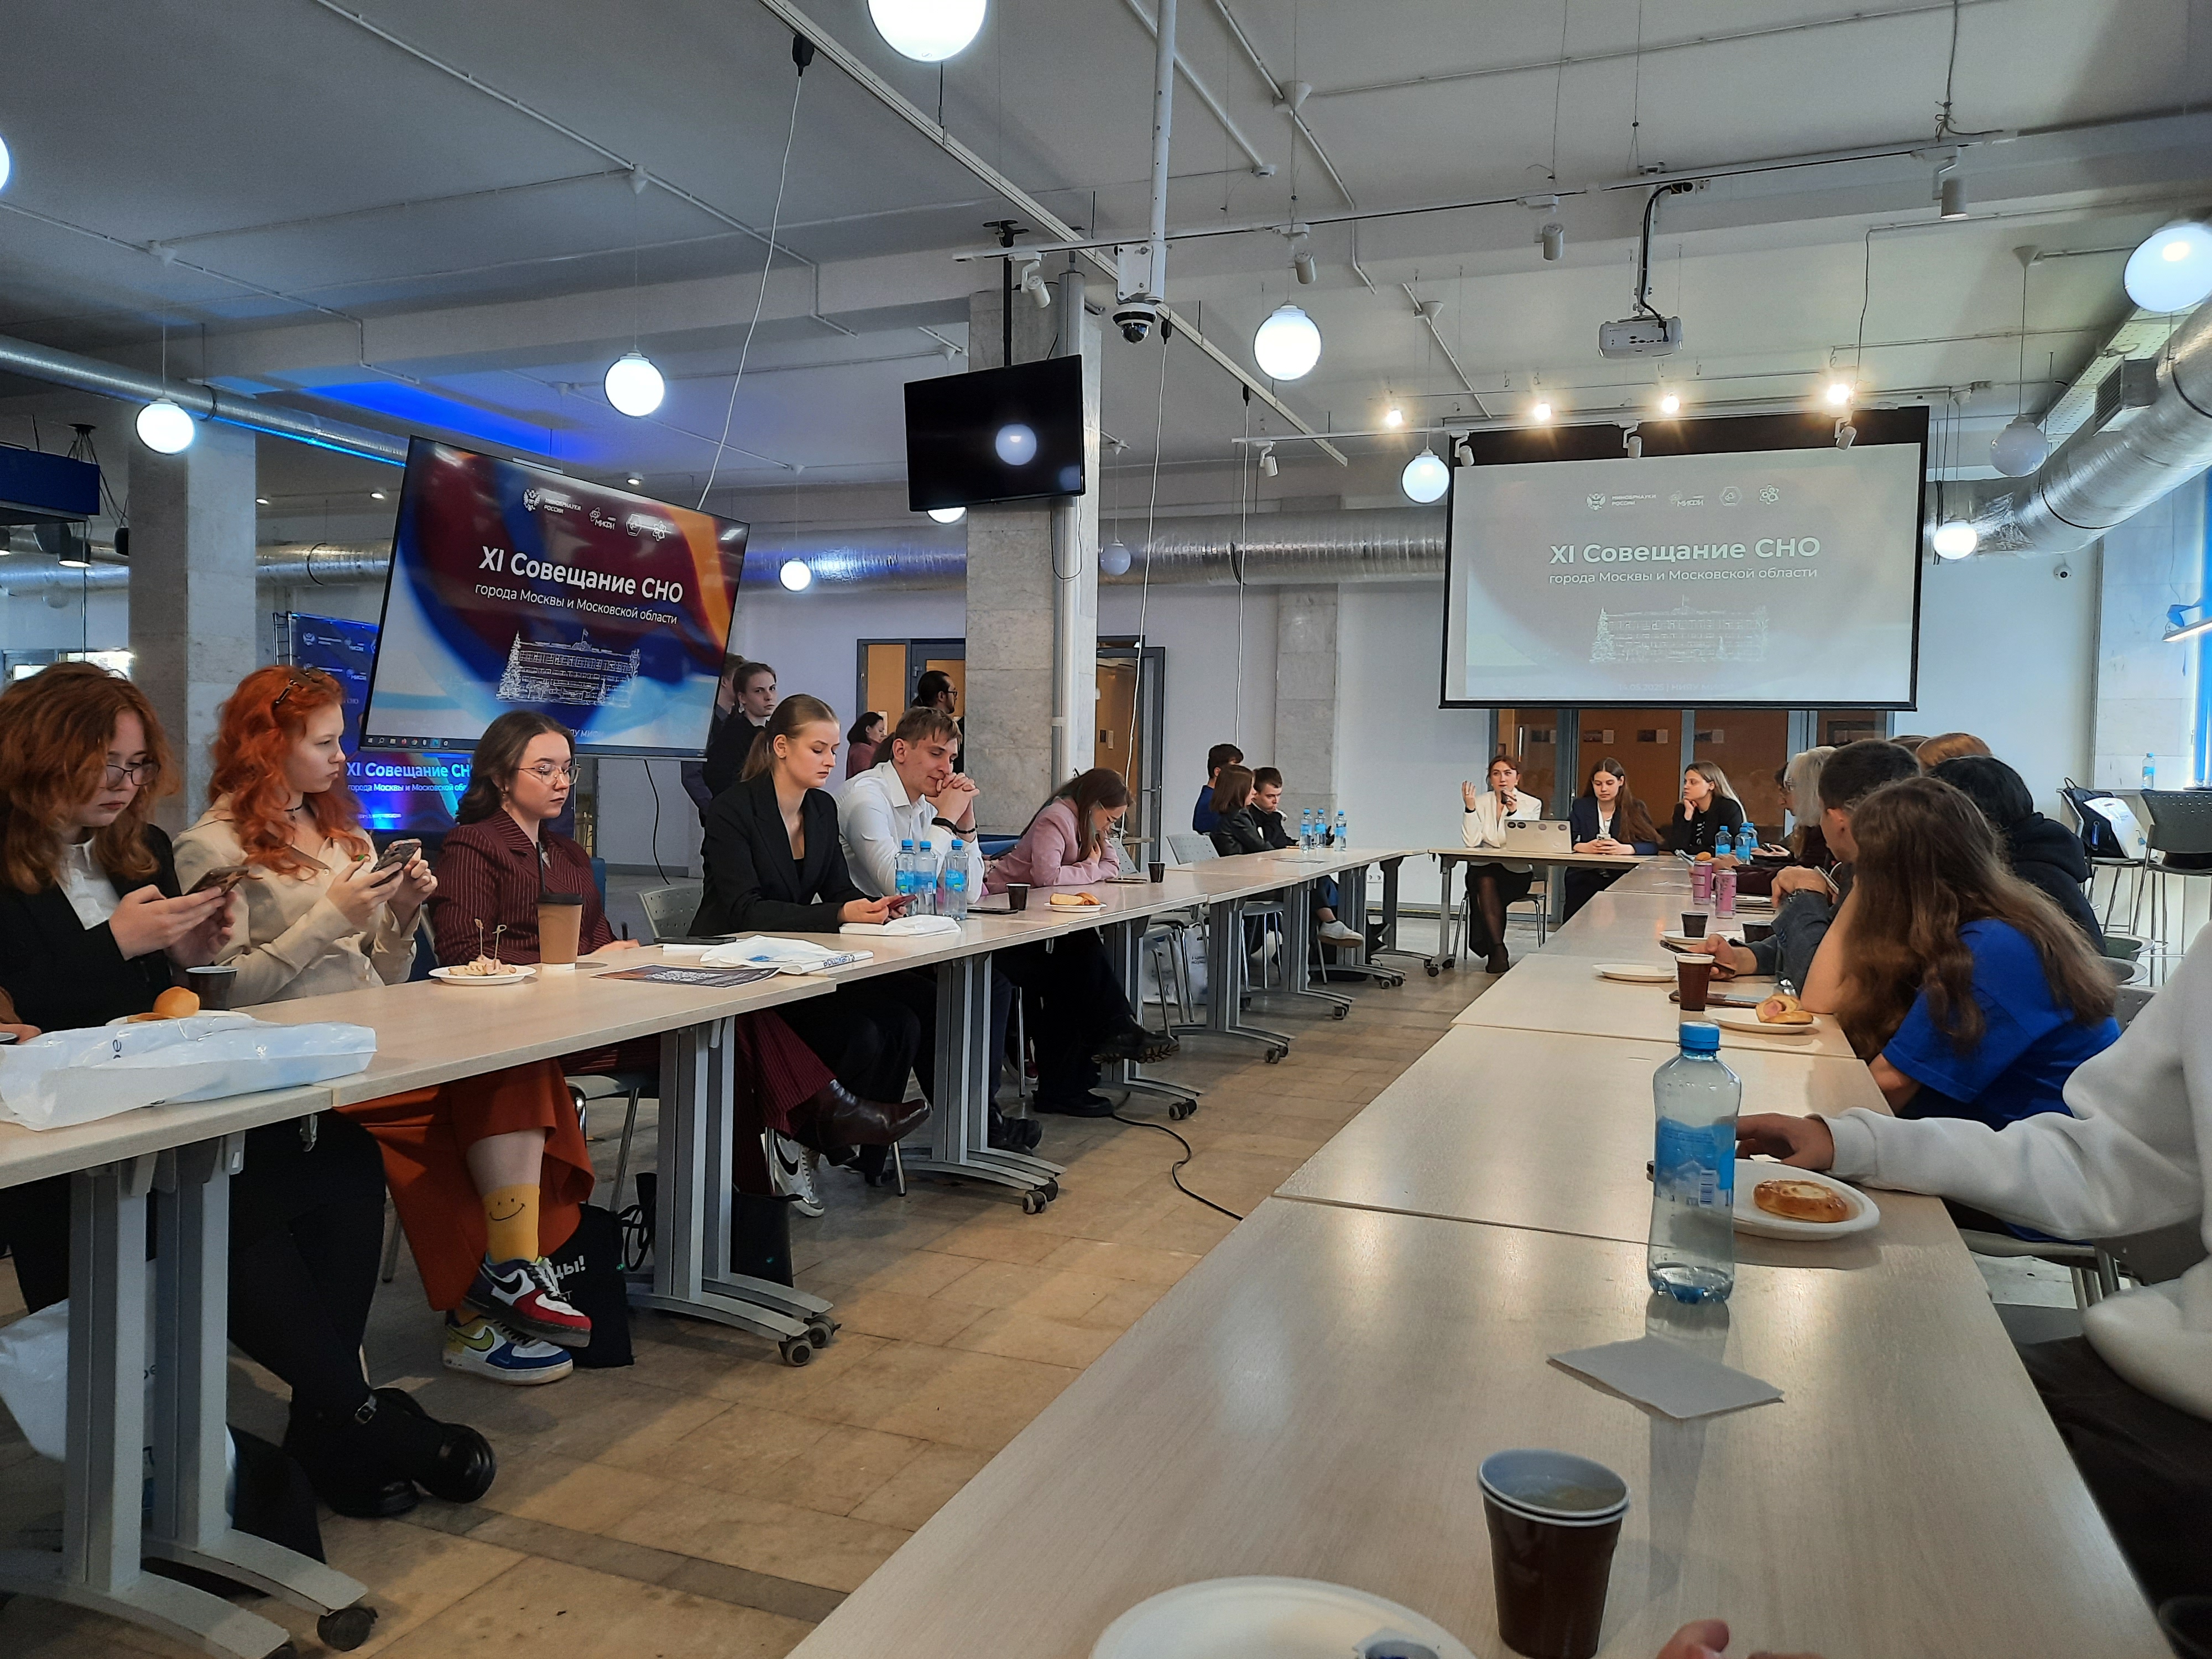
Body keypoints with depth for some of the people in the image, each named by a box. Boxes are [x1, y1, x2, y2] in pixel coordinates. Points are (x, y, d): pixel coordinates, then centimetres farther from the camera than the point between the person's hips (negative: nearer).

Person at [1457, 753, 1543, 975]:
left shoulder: (1532, 805, 3)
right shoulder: (1480, 802, 6)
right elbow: (1472, 841, -7)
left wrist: (1514, 812, -24)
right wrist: (1469, 808, -15)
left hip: (1517, 873, -1)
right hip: (1482, 869, 1)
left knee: (1487, 891, -32)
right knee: (1486, 883, -34)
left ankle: (1492, 949, -23)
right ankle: (1498, 950, -33)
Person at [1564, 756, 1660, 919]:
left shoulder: (1636, 809, 7)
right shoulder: (1581, 806, 11)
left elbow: (1652, 846, -4)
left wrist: (1623, 849, -23)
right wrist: (1584, 847, -21)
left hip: (1622, 880, 0)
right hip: (1584, 879, 1)